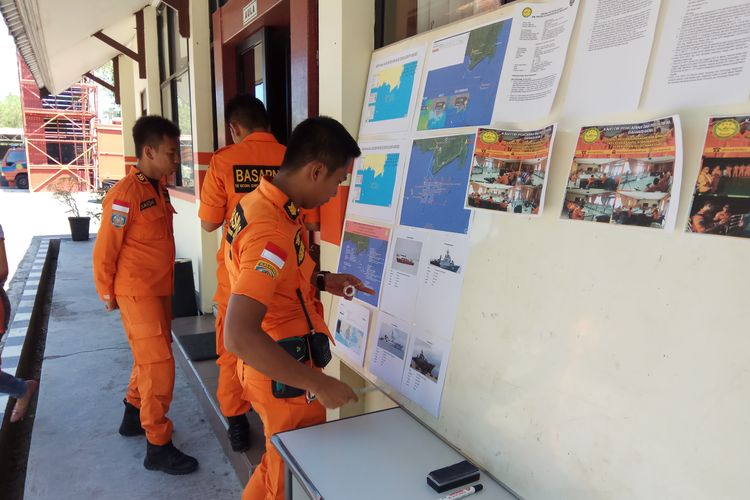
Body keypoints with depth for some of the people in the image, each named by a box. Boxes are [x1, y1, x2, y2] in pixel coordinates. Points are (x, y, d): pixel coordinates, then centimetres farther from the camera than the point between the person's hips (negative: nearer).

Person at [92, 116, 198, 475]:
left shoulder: (158, 188, 7)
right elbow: (104, 250, -14)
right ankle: (158, 447, 9)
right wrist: (107, 294, -4)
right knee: (160, 366, -4)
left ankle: (133, 417, 41)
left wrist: (166, 288, 16)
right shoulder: (125, 195, -19)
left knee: (149, 358, 21)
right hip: (137, 293, -9)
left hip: (160, 290, 9)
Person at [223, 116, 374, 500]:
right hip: (283, 378, -9)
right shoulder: (272, 230, -30)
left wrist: (320, 281, 7)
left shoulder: (260, 202, 1)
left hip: (273, 365, 9)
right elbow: (239, 337, -37)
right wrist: (319, 384, -31)